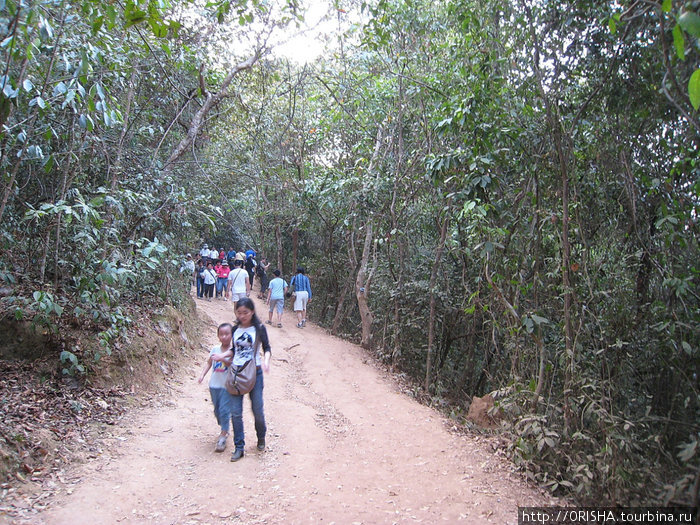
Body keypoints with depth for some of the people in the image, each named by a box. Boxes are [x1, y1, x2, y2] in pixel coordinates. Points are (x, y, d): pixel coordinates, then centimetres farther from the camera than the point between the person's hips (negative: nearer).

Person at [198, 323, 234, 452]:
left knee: (224, 410, -9)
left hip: (227, 386, -5)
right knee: (217, 410, 16)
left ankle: (223, 437, -2)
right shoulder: (215, 349, 4)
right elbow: (208, 363, 12)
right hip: (214, 385, 5)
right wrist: (202, 374, 1)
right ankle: (224, 430, 35)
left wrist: (222, 359, -31)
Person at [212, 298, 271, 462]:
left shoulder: (259, 328, -3)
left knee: (257, 410, 3)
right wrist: (224, 355, 0)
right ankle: (239, 447, 12)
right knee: (235, 412, 1)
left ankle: (261, 437, 31)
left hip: (254, 372, -3)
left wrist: (266, 360, -25)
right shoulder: (235, 329, 8)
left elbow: (267, 348, -7)